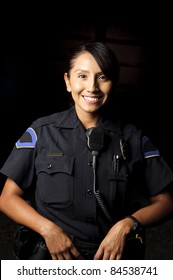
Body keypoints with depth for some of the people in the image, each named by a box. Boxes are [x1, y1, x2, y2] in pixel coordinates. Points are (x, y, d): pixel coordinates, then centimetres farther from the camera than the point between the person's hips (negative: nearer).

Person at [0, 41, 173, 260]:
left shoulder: (133, 138, 1)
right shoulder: (41, 132, -1)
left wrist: (127, 225, -11)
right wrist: (47, 229, -13)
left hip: (114, 257, 1)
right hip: (53, 256, 0)